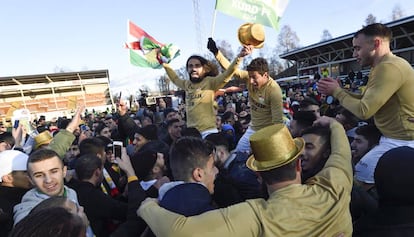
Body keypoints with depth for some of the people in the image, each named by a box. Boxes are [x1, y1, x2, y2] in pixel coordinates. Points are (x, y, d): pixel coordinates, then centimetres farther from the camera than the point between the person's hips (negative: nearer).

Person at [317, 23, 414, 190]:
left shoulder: (389, 67, -22)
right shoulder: (383, 66, 13)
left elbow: (364, 111, -26)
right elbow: (366, 100, 14)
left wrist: (337, 92, -11)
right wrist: (336, 90, 3)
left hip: (400, 142, -10)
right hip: (396, 138, 11)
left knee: (356, 180, -6)